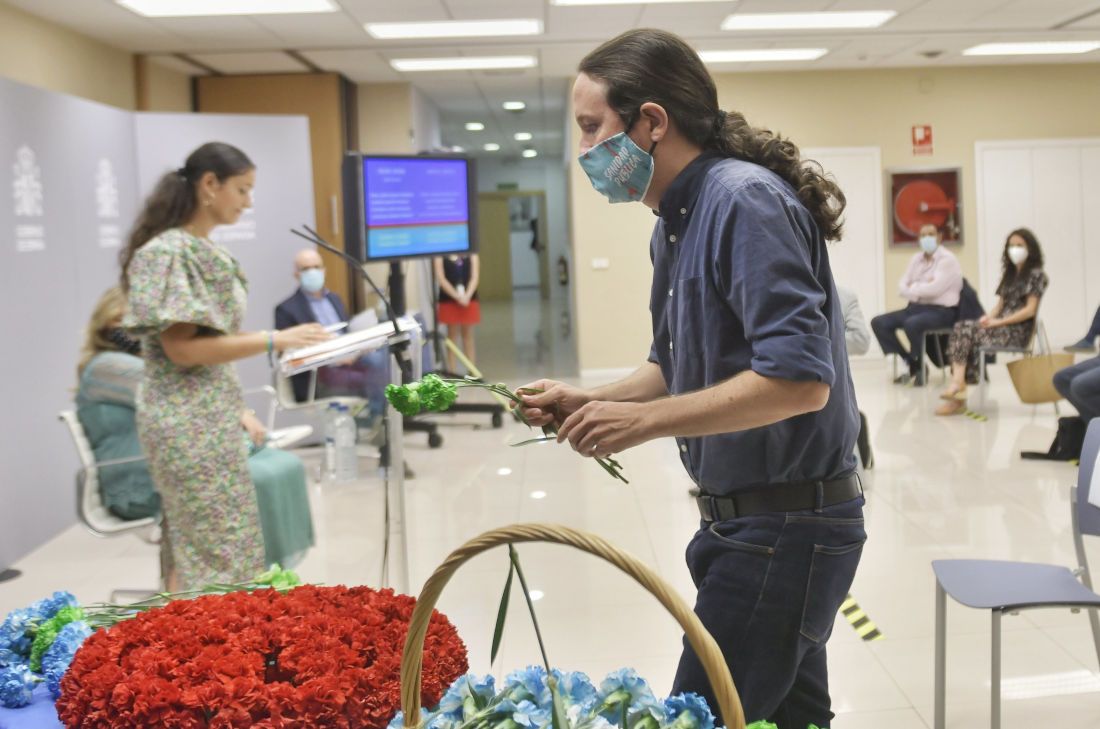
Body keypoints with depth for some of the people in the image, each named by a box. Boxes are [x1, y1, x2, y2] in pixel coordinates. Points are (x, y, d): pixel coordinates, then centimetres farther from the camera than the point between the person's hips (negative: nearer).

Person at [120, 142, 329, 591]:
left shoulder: (209, 251, 13)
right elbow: (182, 349, -21)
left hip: (214, 417, 9)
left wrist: (238, 410, 16)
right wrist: (274, 340, -21)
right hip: (188, 423, -9)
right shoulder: (168, 252, -15)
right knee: (212, 553, -4)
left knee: (225, 547, 11)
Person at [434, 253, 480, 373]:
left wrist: (467, 296, -16)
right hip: (449, 299, -2)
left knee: (468, 335, 8)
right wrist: (457, 296, -17)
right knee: (452, 335, 5)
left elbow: (475, 277, -1)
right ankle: (452, 371, 10)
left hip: (469, 299, 2)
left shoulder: (471, 253, 3)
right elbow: (441, 278, -9)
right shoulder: (440, 255, -4)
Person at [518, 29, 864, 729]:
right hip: (744, 518, 10)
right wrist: (591, 403, 3)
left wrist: (644, 419, -24)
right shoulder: (677, 221, 11)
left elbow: (798, 377, -28)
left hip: (786, 530, -10)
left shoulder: (746, 201, -19)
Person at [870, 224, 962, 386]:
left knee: (911, 324, -36)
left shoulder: (947, 259, -7)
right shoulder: (916, 259, 14)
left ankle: (919, 366, -10)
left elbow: (935, 288, -20)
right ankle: (909, 363, -4)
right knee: (878, 322, -10)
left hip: (941, 310, -7)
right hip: (916, 307, 7)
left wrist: (913, 287, -6)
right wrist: (922, 288, -12)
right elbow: (902, 288, 6)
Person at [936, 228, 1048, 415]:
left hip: (1018, 329, -7)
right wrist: (988, 317, -6)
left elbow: (1030, 310, -10)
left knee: (966, 333, -26)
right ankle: (958, 383, -35)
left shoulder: (1036, 275, -2)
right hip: (1001, 325, 7)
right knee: (961, 328, -21)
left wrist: (998, 322, -16)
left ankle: (958, 383, -29)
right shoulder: (1009, 274, 23)